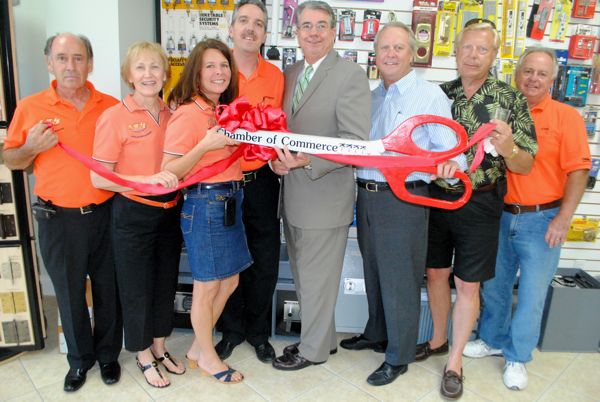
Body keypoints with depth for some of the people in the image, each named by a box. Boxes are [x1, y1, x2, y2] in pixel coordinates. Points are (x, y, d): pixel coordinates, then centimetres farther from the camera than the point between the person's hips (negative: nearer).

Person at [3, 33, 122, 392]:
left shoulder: (112, 106, 1)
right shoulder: (30, 107, -1)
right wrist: (31, 148, -13)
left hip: (106, 213, 0)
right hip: (58, 218, 0)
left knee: (108, 289, 12)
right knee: (69, 293, 13)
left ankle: (108, 354, 34)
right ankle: (80, 358, 35)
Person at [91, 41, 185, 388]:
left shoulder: (172, 114, 4)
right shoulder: (114, 117, -11)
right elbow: (99, 178, -14)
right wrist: (149, 179, -24)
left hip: (170, 212, 5)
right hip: (133, 214, -5)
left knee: (166, 282, 17)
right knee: (137, 288, 10)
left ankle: (160, 347, 39)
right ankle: (144, 355, 32)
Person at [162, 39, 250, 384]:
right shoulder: (186, 115, -14)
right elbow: (169, 172, -16)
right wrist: (205, 145, -25)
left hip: (230, 202, 9)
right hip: (204, 203, -9)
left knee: (230, 281, 16)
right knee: (207, 287, 6)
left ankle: (199, 347, 35)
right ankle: (207, 356, 29)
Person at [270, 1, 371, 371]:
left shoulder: (351, 75, -11)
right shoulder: (290, 73, 12)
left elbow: (356, 140, -17)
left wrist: (308, 160, -28)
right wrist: (279, 157, -4)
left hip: (325, 197, -7)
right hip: (293, 194, 8)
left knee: (317, 279, 7)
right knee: (304, 275, 20)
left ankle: (313, 349, 30)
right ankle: (324, 337, 40)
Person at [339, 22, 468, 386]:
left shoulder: (430, 95, -7)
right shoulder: (372, 97, 14)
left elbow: (447, 148, -12)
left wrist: (450, 163, -34)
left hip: (404, 199, -6)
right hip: (368, 196, 7)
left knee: (400, 280, 4)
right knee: (374, 272, 20)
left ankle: (399, 357, 22)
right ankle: (376, 334, 40)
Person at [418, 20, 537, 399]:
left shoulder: (511, 99, -5)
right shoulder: (440, 93, 3)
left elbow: (526, 165, -6)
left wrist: (508, 149, -27)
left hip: (479, 205, -3)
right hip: (436, 197, 3)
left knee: (468, 284, 5)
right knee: (435, 272, 14)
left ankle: (455, 361, 23)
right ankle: (439, 339, 37)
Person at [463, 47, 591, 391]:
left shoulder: (566, 117, -3)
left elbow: (578, 171, -8)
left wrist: (563, 218, -14)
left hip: (541, 220, -3)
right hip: (500, 216, 3)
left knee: (532, 293, 6)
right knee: (494, 285, 15)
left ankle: (518, 357, 25)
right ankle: (493, 340, 37)